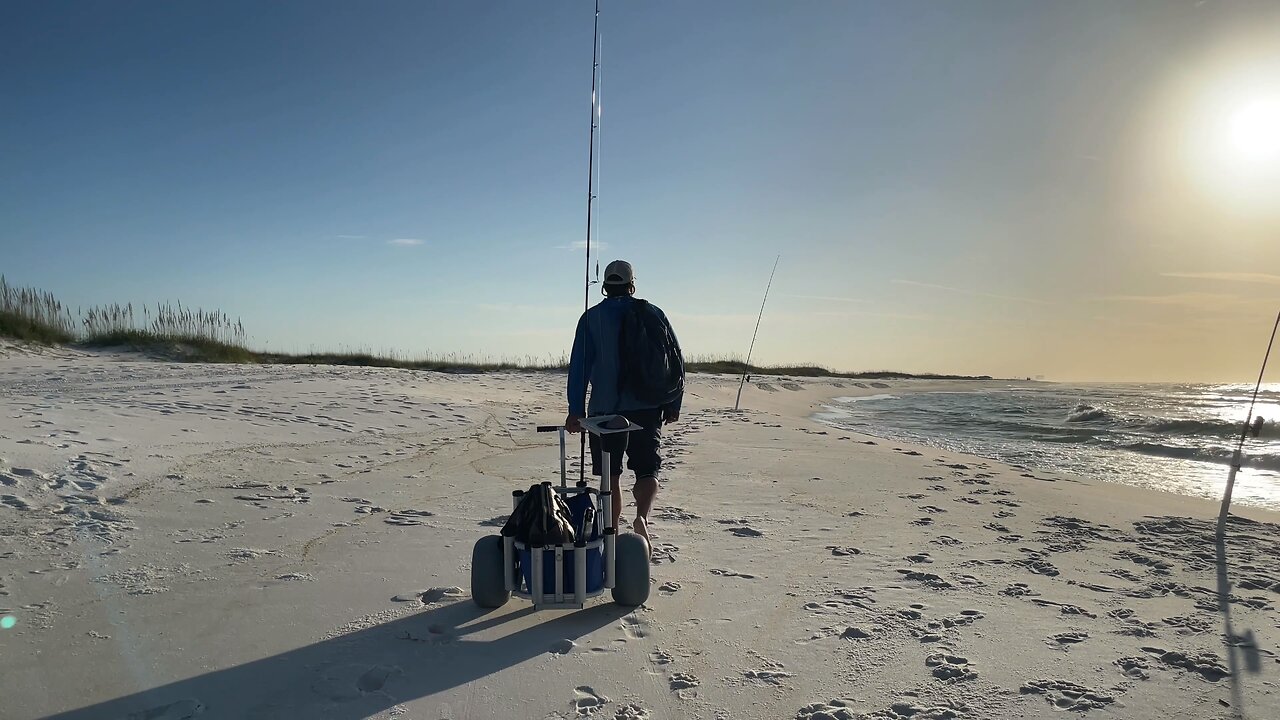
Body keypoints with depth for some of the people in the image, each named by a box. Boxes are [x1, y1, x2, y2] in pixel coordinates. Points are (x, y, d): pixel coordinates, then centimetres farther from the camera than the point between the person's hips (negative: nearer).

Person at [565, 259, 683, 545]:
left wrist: (576, 410, -1)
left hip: (605, 409, 0)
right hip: (647, 407, 1)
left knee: (610, 476, 11)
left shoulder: (591, 318, 3)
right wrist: (673, 406, 9)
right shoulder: (654, 314, 5)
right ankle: (642, 516, -18)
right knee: (647, 470, 8)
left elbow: (579, 366, -3)